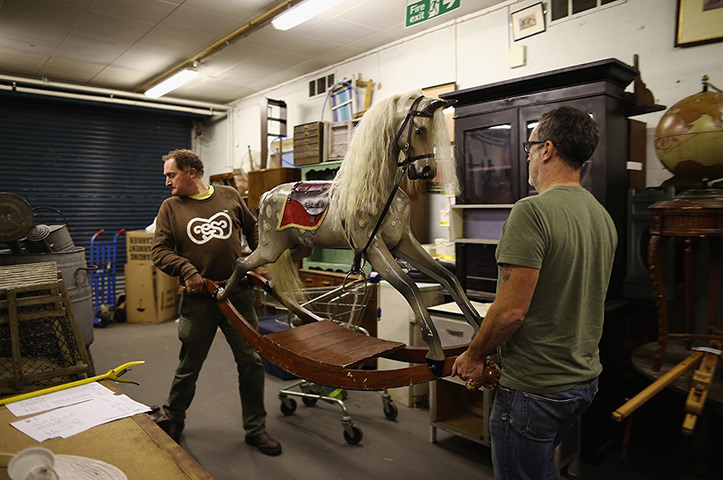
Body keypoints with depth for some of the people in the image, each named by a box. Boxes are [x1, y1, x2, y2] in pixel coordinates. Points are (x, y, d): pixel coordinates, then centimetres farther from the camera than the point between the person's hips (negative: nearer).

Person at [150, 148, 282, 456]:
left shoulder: (230, 196, 7)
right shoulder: (170, 207, 4)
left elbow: (252, 228, 20)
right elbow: (159, 250, -1)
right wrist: (186, 270, -17)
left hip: (238, 294, 1)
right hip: (199, 298, -1)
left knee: (251, 362, 6)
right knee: (189, 367, 12)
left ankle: (255, 428, 23)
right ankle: (173, 419, 39)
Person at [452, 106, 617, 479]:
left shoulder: (532, 212, -22)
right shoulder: (603, 218, 6)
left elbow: (511, 310, -25)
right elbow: (587, 303, 13)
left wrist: (473, 356, -8)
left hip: (534, 388, -9)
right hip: (584, 379, 9)